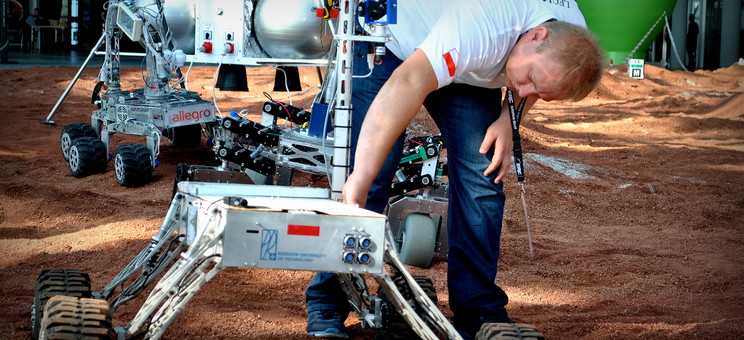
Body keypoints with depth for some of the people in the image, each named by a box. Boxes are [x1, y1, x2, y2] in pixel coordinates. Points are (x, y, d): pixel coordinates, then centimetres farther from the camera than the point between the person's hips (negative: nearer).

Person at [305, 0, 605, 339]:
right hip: (393, 43, -6)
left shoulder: (571, 43, -19)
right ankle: (326, 303, -4)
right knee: (372, 176, -14)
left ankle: (479, 310, 1)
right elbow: (409, 84, -52)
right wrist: (361, 180, -57)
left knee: (481, 176, -8)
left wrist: (508, 120, -15)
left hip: (468, 74, 6)